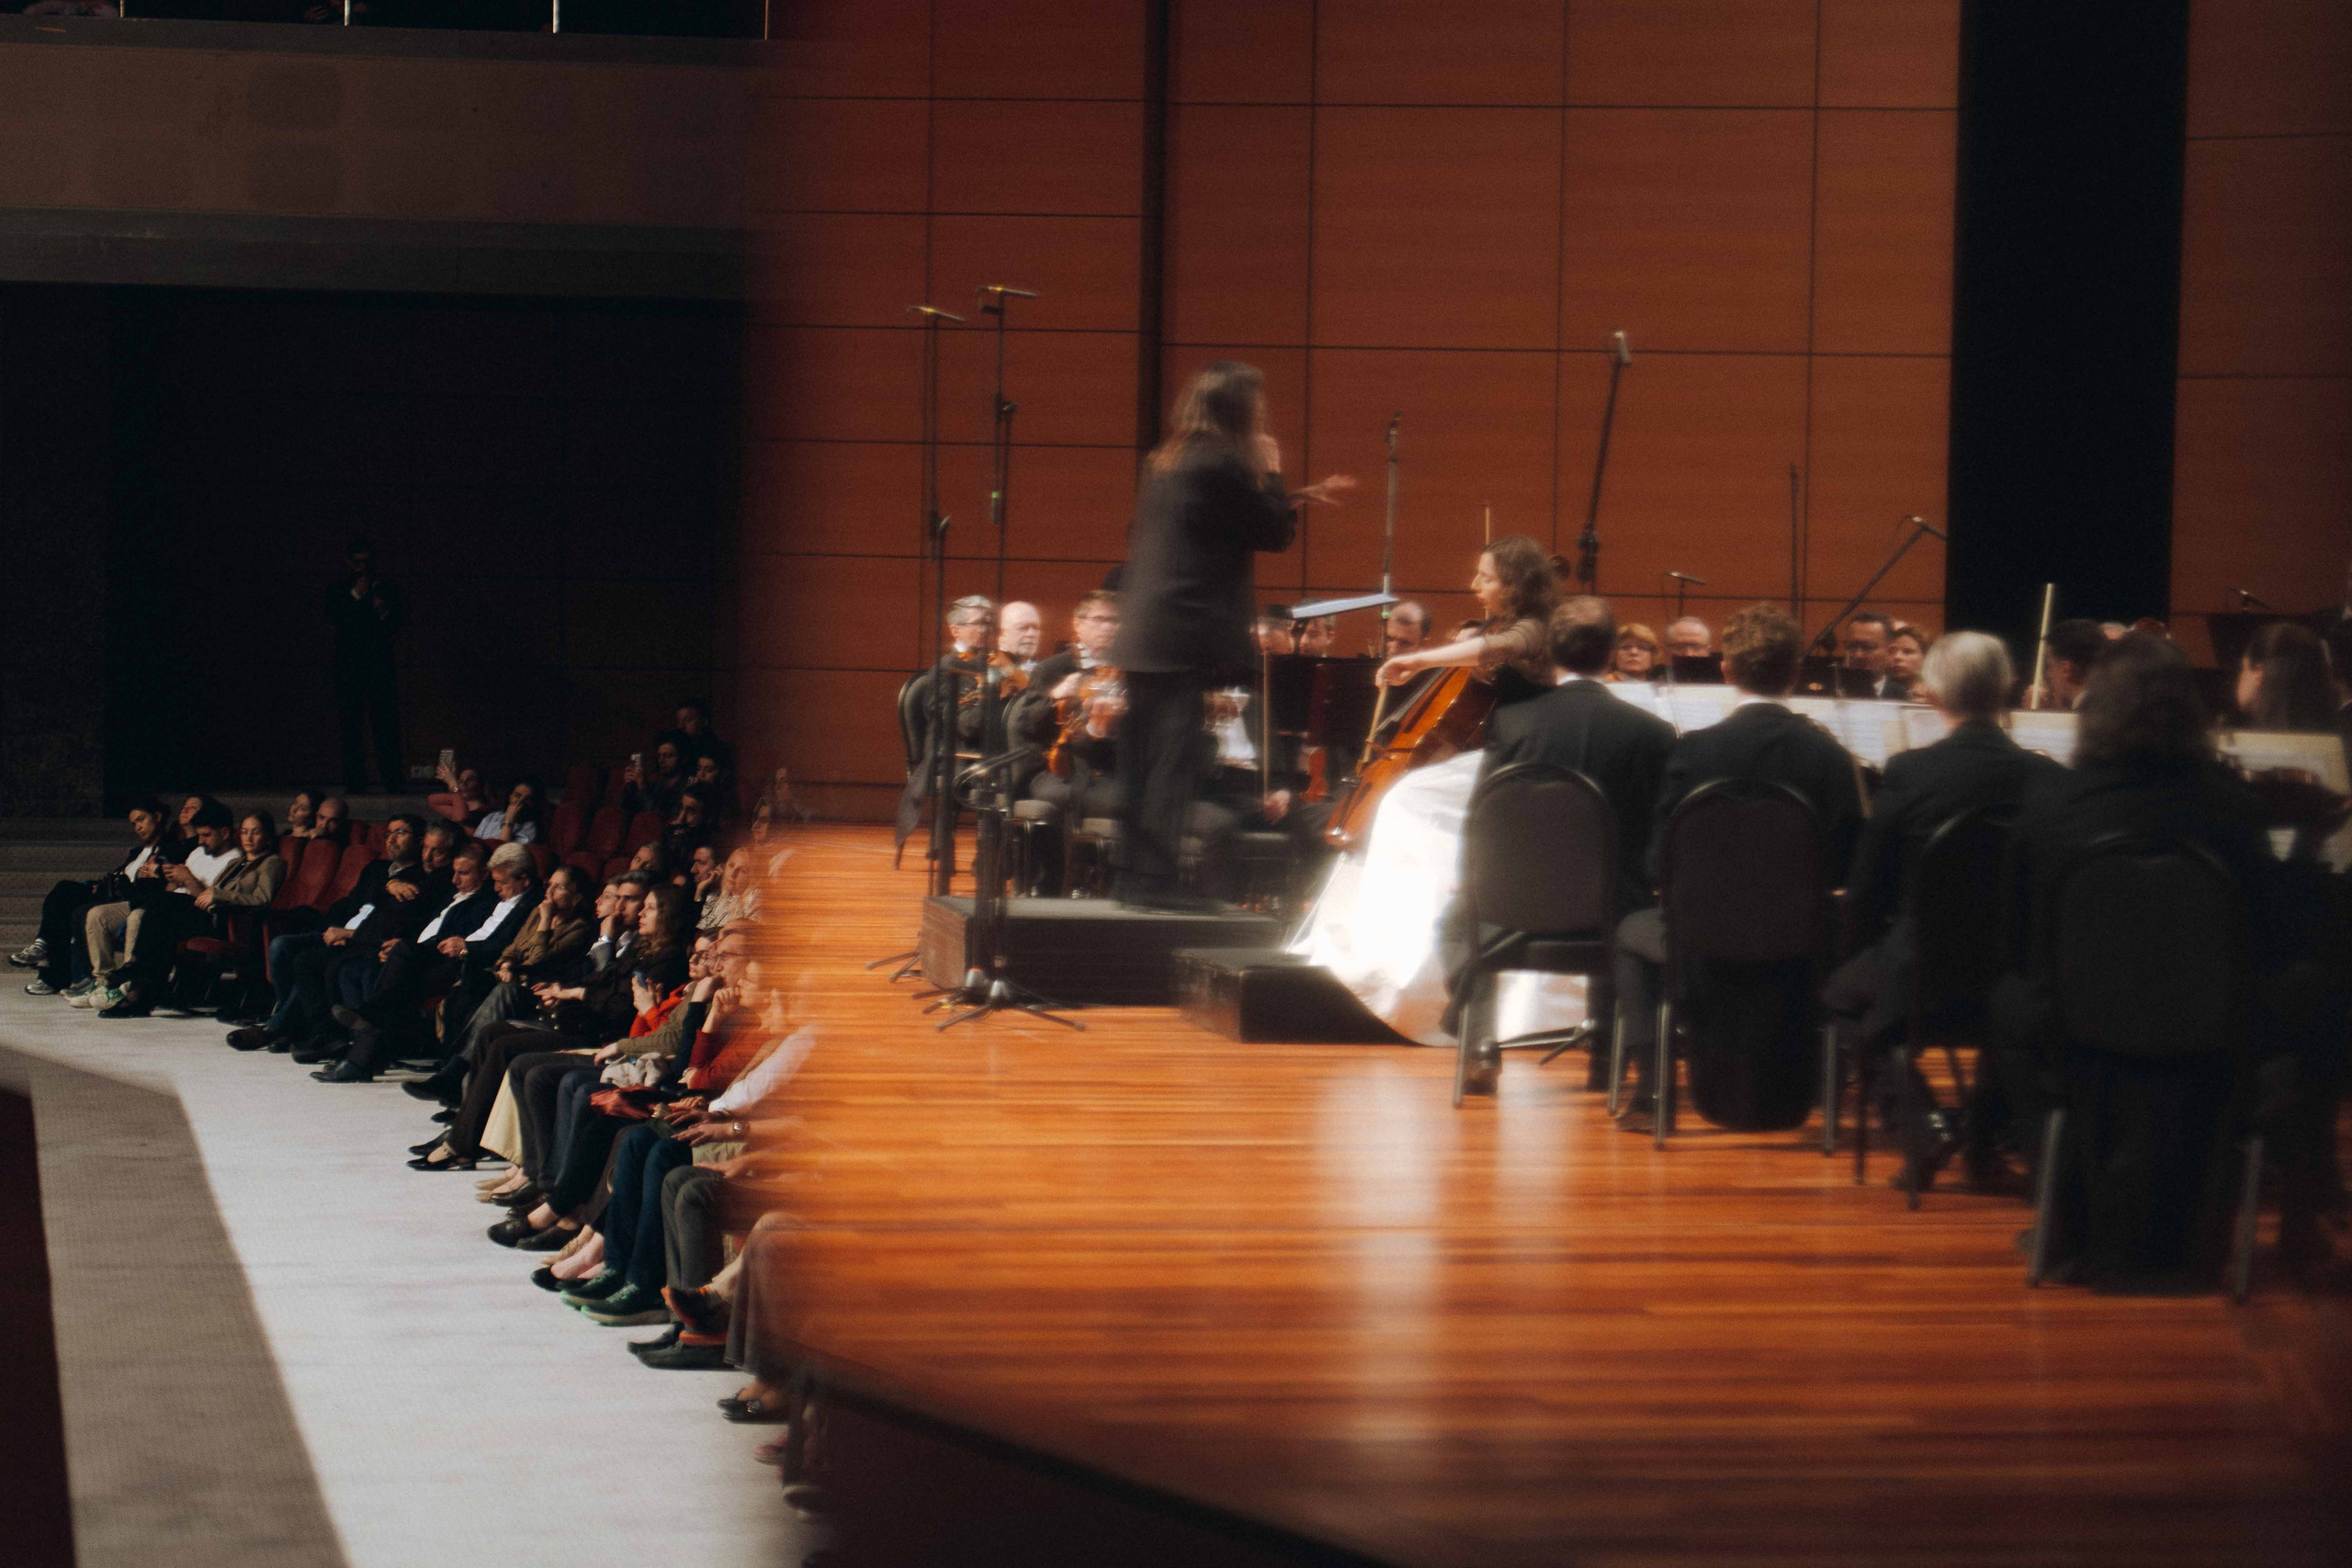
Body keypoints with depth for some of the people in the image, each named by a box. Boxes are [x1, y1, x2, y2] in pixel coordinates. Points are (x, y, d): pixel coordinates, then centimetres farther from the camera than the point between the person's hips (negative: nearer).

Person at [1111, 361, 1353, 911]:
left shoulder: (1168, 460, 15)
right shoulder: (1224, 463, -13)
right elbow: (1275, 534, -6)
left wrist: (1299, 497, 30)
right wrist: (1271, 473, 5)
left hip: (1143, 634, 9)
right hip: (1188, 637, -9)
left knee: (1143, 762, 12)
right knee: (1175, 760, -6)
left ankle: (1135, 876, 16)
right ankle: (1157, 880, -7)